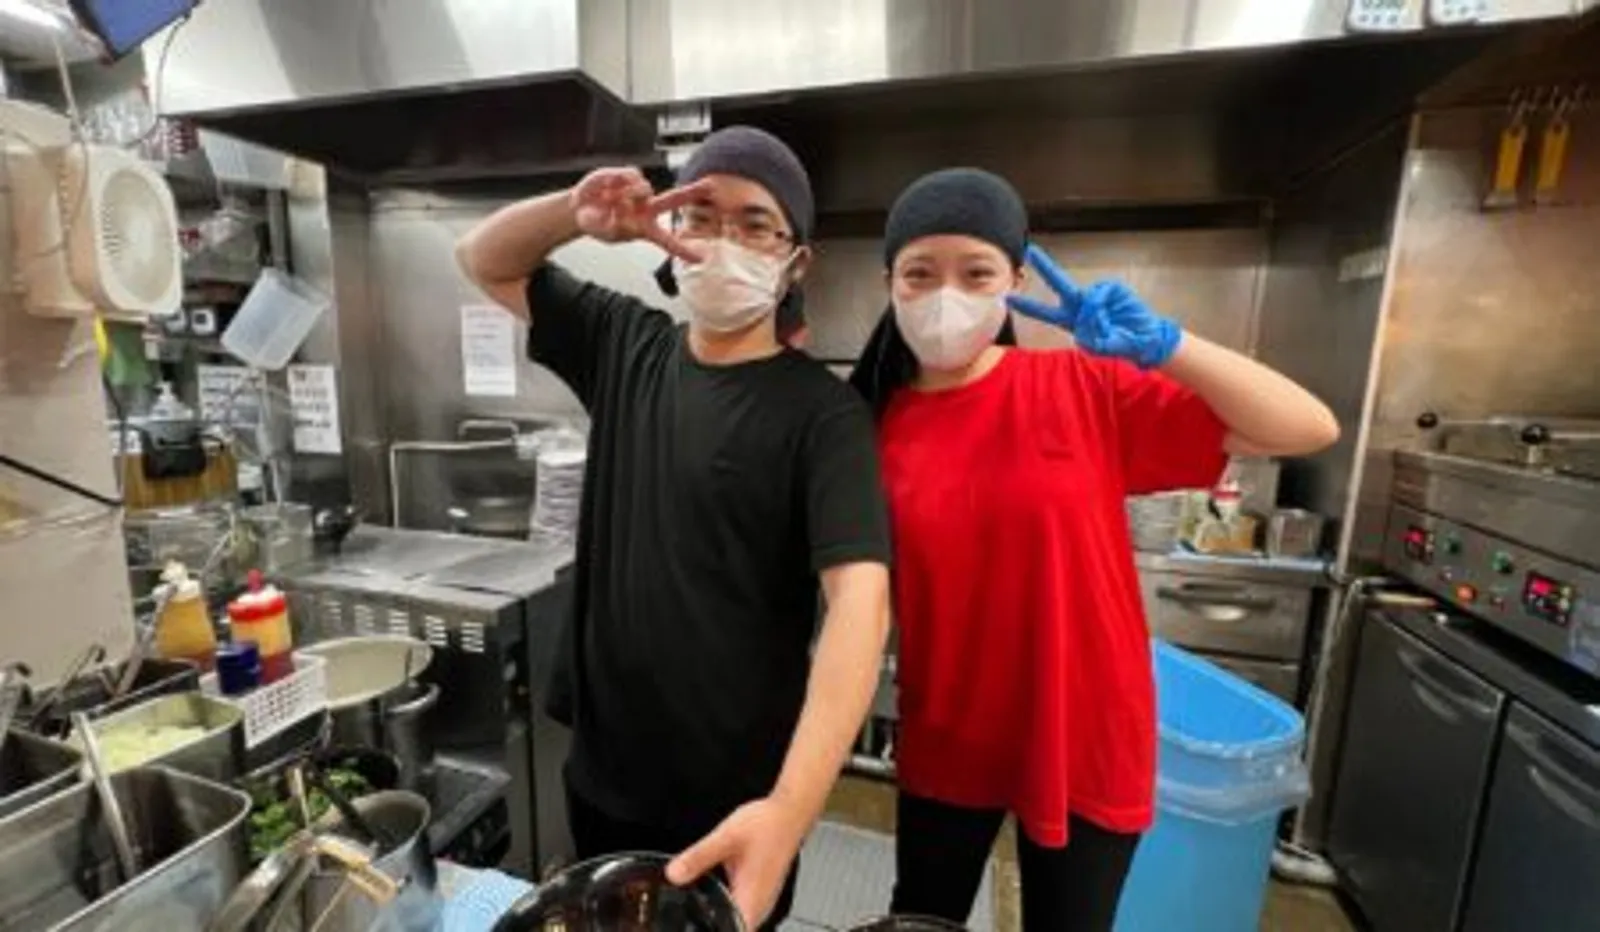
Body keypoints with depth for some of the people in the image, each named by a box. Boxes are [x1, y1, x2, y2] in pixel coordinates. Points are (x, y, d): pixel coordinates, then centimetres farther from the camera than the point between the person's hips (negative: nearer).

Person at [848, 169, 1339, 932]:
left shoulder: (1086, 389, -12)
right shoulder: (877, 426, -7)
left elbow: (1309, 429, -12)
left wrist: (1162, 343, -24)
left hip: (1086, 740, 0)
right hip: (944, 740, 1)